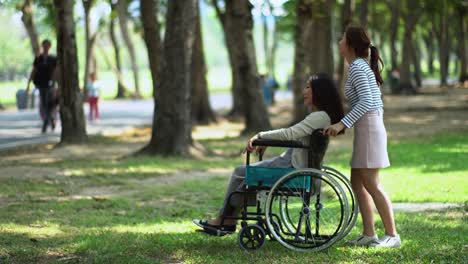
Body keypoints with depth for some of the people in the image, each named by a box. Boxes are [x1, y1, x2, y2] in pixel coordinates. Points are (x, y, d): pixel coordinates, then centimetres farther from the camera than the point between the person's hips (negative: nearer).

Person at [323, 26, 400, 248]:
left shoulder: (357, 68, -12)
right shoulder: (363, 66, 18)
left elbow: (366, 102, -22)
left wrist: (342, 124, -25)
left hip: (368, 127, -10)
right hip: (368, 127, 10)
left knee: (371, 184, -8)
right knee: (357, 182, 9)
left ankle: (392, 235, -6)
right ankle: (369, 234, 9)